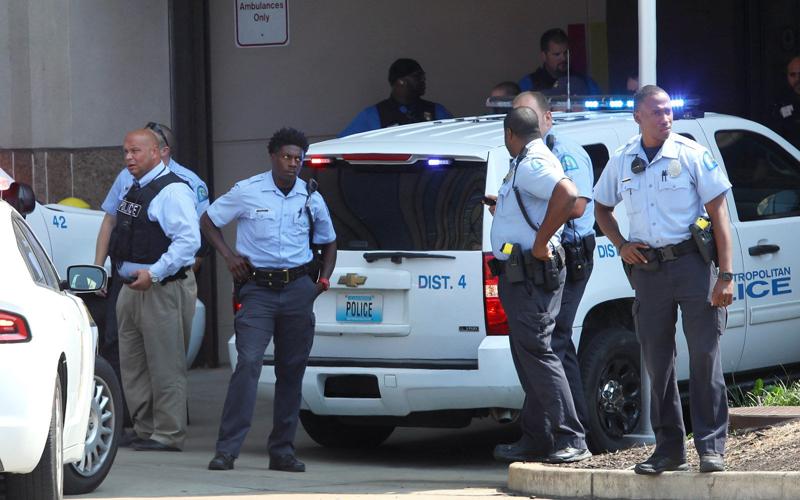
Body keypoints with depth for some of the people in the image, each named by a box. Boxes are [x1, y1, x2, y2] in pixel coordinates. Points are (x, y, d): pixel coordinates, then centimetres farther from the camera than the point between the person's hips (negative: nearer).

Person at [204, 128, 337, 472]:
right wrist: (228, 255, -3)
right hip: (258, 290, -4)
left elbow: (328, 242, 23)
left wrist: (324, 278, 8)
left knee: (292, 369, 6)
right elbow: (208, 221, 11)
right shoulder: (247, 192, -1)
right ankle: (226, 450, -16)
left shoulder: (311, 198, 8)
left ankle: (282, 450, 13)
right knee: (248, 363, -15)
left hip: (298, 288, 4)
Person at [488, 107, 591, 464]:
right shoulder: (527, 165, 17)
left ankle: (571, 440, -12)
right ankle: (535, 441, 17)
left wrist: (541, 242, -28)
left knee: (536, 353, -12)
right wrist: (501, 207, 38)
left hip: (531, 274, -11)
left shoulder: (531, 165, -16)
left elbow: (567, 194, -33)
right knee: (528, 355, 12)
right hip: (519, 274, 11)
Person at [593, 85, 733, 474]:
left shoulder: (691, 155, -3)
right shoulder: (622, 161, 8)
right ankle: (669, 449, 14)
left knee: (704, 354, -7)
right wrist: (620, 245, 6)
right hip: (648, 268, 4)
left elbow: (718, 214, -5)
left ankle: (711, 446, -3)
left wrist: (726, 275, -12)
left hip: (691, 262, -4)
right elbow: (602, 208, 25)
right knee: (657, 361, 6)